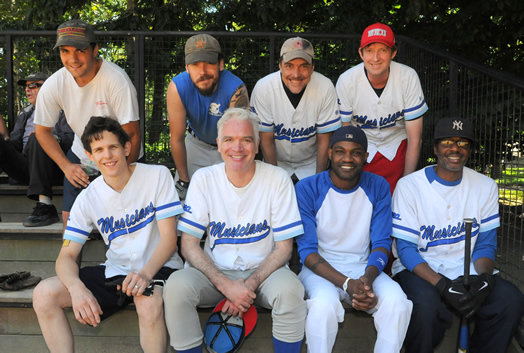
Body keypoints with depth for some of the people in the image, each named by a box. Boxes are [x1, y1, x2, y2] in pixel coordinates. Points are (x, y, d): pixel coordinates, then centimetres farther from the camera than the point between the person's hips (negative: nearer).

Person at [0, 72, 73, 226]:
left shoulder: (61, 109, 14)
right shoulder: (24, 113, 31)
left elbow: (71, 139, -3)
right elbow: (15, 143, 20)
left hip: (52, 170, -4)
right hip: (25, 169, 4)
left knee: (37, 138, -32)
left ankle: (45, 206, -44)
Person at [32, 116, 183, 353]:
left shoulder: (157, 176, -8)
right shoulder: (88, 198, 0)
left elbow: (169, 237, -11)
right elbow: (66, 256, -4)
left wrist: (145, 273, -29)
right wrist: (77, 288, -27)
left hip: (157, 268, -4)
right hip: (114, 272, 4)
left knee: (148, 302, -38)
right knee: (44, 294, -14)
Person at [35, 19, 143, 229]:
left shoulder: (116, 80, -27)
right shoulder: (54, 85, -14)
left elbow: (132, 134, -23)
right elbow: (42, 129, 0)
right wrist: (66, 165, -10)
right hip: (80, 157, 4)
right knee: (70, 217, 3)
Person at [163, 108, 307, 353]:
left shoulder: (277, 179, -6)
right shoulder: (203, 179, -3)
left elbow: (283, 247, -4)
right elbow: (189, 245, -5)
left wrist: (250, 285, -17)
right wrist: (225, 285, -19)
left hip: (262, 271, -1)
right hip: (215, 271, 1)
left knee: (290, 289, -32)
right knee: (176, 285, -28)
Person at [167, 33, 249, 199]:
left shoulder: (235, 89, -36)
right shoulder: (177, 87, -29)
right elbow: (177, 139, -19)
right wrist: (184, 180, -13)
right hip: (196, 144, 2)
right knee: (182, 195, 4)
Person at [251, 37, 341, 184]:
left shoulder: (325, 88, -18)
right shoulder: (263, 88, -19)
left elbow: (324, 140, -8)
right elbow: (266, 139, -10)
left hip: (311, 164, 0)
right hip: (277, 162, 0)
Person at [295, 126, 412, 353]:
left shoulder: (378, 187, -1)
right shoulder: (307, 189, -10)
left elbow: (381, 243, -1)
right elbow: (307, 249, -11)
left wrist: (368, 279, -22)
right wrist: (346, 283, -24)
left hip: (363, 268, 3)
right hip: (320, 269, -2)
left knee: (396, 301, -26)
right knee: (324, 304, -34)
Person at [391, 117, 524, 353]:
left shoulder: (486, 187, 4)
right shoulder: (409, 185, -8)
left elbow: (485, 244, 6)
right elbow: (406, 247, -10)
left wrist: (483, 278, -16)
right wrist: (442, 285, -24)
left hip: (467, 270, 4)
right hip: (419, 269, -3)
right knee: (427, 305, -34)